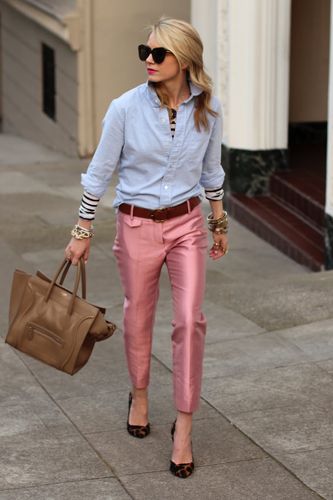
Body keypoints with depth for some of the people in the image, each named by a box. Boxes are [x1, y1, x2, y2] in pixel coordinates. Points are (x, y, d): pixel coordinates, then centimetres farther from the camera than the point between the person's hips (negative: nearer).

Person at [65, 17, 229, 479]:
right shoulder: (126, 108, -14)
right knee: (139, 318, 13)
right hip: (138, 226, -1)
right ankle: (139, 397, 40)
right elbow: (99, 172, -4)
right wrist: (82, 232, 0)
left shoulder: (207, 110, -7)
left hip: (188, 224, 1)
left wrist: (219, 223, 15)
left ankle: (184, 428, -1)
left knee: (190, 320, -10)